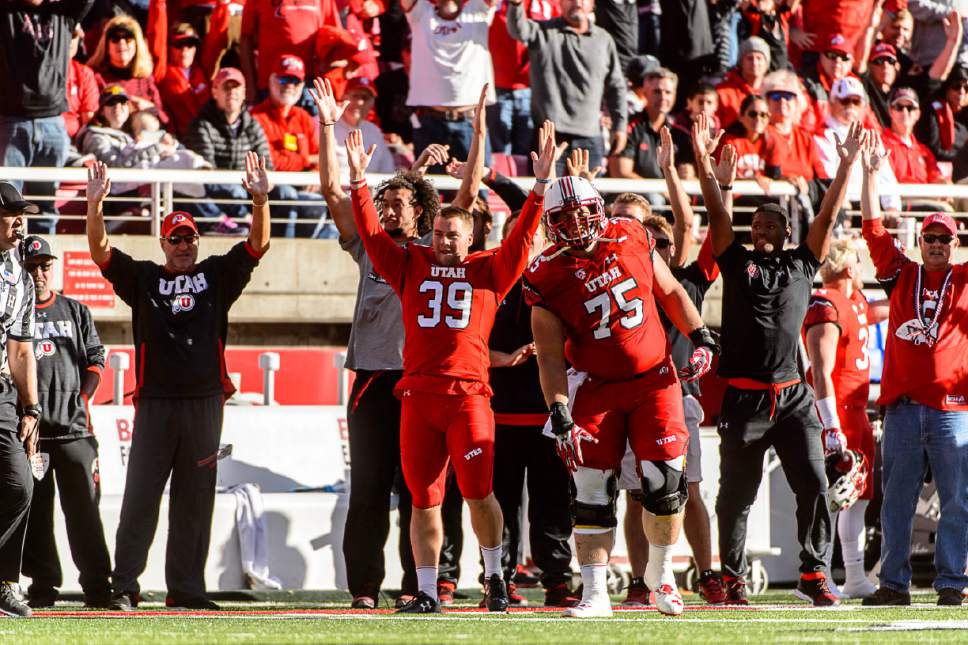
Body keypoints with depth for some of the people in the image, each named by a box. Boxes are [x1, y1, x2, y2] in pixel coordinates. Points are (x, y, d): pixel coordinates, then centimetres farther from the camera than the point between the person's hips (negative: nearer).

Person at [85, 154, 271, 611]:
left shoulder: (217, 275, 13)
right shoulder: (143, 278, 10)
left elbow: (257, 244, 4)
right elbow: (101, 251, 0)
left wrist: (260, 201, -13)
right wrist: (95, 206, -15)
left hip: (204, 402, 2)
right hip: (155, 402, -2)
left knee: (194, 500, 4)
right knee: (140, 496, -4)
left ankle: (185, 589, 8)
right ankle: (123, 587, -3)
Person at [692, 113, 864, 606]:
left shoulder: (802, 264, 12)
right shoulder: (737, 263, 8)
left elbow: (827, 216, 6)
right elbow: (717, 214, -1)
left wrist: (846, 166, -1)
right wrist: (704, 164, -11)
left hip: (793, 396, 2)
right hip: (744, 395, -1)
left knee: (813, 483, -4)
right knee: (737, 492, 4)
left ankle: (813, 573, 4)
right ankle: (732, 578, 12)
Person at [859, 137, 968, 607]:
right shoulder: (902, 276, 11)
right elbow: (873, 229, 8)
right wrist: (869, 175, 2)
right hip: (902, 405, 1)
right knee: (896, 500, 4)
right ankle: (893, 583, 8)